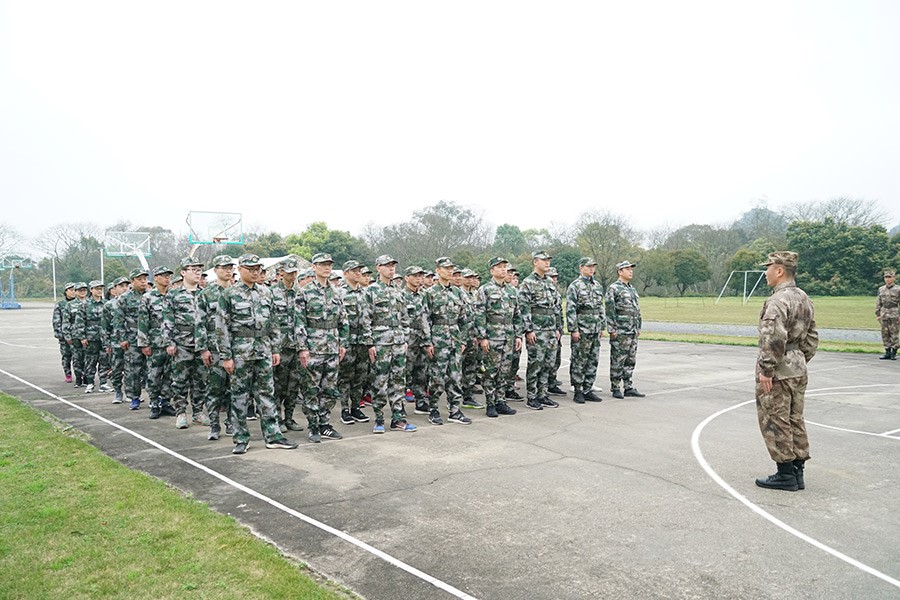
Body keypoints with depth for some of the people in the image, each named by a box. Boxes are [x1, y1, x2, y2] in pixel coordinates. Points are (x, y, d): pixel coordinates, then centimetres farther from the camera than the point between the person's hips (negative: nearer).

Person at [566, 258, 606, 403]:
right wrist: (573, 330, -15)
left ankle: (588, 390, 17)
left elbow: (602, 308, 19)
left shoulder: (598, 285, 14)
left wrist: (602, 327, 15)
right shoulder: (575, 286, -6)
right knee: (578, 362, -1)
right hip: (581, 331, -6)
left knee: (593, 361, 8)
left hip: (595, 331, 7)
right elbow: (570, 310, -11)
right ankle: (578, 391, 7)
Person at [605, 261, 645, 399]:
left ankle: (629, 388, 16)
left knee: (630, 361, 10)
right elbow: (609, 310, -13)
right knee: (617, 362, -1)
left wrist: (638, 328, 17)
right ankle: (615, 388, 7)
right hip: (620, 332, -8)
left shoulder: (632, 289, 17)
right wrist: (612, 330, -17)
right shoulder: (614, 288, -8)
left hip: (633, 332, 8)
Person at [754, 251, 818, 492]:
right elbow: (812, 337, 17)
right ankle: (797, 472, 22)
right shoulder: (804, 299, 11)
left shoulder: (778, 301, -19)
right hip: (798, 370, 9)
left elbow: (774, 339, -28)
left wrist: (766, 370, -22)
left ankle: (785, 474, 7)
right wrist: (801, 361, 21)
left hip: (777, 372, -9)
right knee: (795, 420, 15)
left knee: (775, 422, 1)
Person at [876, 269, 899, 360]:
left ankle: (894, 353, 4)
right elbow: (878, 303, 14)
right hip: (884, 315, 4)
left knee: (894, 334, -2)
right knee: (885, 334, 5)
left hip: (894, 315, -4)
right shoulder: (881, 289, 11)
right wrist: (877, 314, 8)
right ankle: (887, 353, 11)